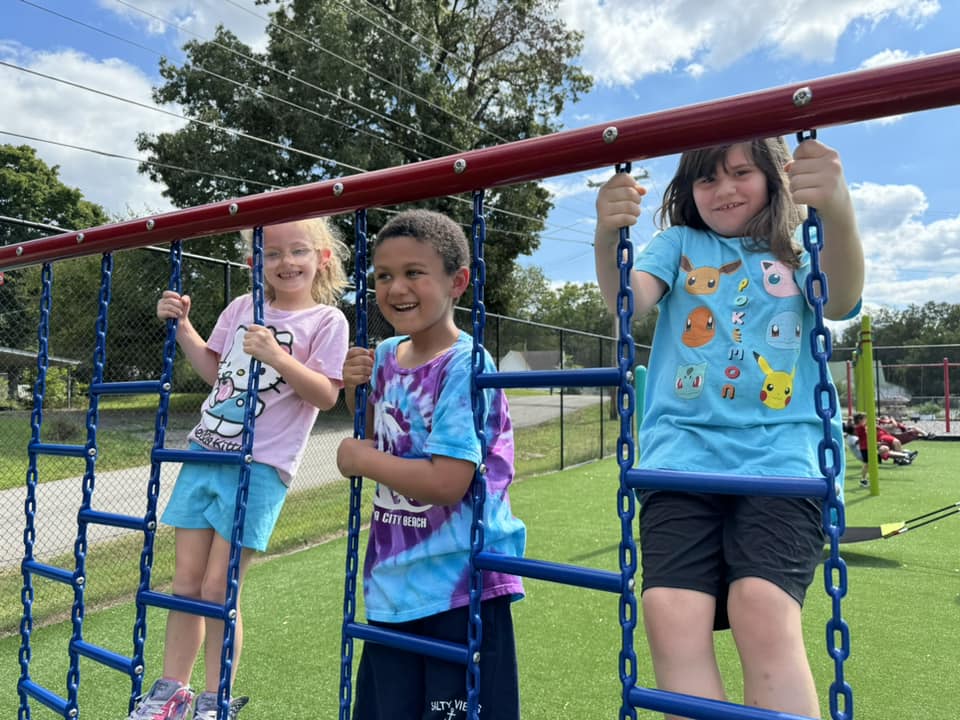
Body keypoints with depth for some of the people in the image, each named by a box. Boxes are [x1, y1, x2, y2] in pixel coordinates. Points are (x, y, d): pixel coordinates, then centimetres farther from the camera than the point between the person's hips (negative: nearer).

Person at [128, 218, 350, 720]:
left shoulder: (327, 320, -5)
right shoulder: (241, 308, 9)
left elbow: (326, 395, -11)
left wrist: (277, 357, -22)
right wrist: (181, 326, 10)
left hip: (259, 467, -5)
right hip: (204, 453, 5)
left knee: (218, 592, -1)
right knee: (185, 585, 12)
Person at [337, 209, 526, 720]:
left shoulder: (464, 367, -19)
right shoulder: (385, 356, 4)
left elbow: (447, 483, -26)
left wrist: (362, 459, -13)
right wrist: (357, 392, 0)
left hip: (460, 590, -7)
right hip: (393, 586, 8)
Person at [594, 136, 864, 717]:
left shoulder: (801, 255, 16)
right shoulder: (680, 243, 18)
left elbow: (841, 299, -8)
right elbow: (630, 299, -3)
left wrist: (839, 212, -29)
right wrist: (608, 238, -25)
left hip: (780, 456, 0)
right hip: (681, 454, 1)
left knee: (764, 612, -24)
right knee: (673, 618, -20)